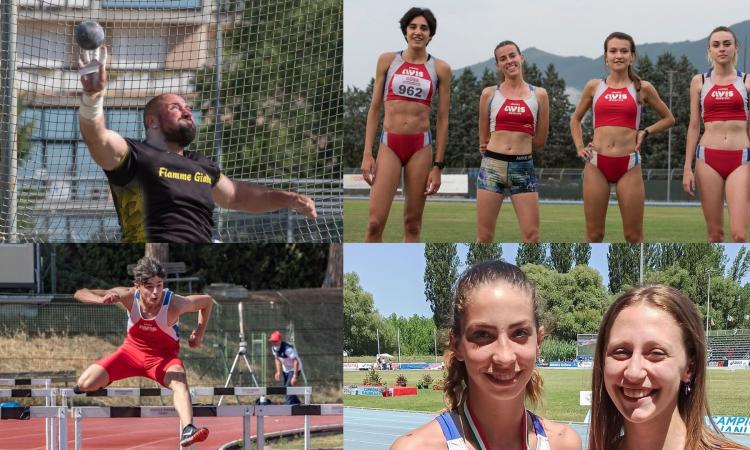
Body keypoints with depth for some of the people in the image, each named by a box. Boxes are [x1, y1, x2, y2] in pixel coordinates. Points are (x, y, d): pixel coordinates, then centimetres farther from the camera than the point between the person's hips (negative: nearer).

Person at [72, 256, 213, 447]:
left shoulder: (174, 304, -28)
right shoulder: (129, 296, -24)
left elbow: (207, 301, -7)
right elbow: (80, 294, -23)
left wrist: (200, 333, -12)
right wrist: (101, 300, -43)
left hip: (164, 356, -2)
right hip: (132, 350, 2)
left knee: (179, 382, -36)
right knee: (85, 384, -13)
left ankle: (188, 431, -56)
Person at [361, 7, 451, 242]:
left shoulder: (440, 68, 4)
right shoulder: (387, 60, 6)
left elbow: (443, 119, 5)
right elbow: (374, 109, 8)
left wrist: (438, 165, 1)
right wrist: (367, 154, 0)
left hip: (421, 146, 0)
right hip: (389, 144, 0)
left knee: (413, 223, 4)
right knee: (375, 222, -9)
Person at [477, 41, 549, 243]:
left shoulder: (538, 95, 6)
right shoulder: (490, 93, 6)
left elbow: (540, 140, 8)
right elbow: (483, 140, 13)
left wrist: (513, 144, 7)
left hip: (523, 167, 0)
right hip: (492, 166, 0)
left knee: (532, 236, -3)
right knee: (484, 237, 1)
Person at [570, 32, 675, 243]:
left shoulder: (642, 88, 4)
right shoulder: (594, 87, 7)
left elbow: (668, 119, 16)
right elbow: (576, 119, 23)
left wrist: (645, 132, 2)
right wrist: (579, 147, 9)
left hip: (628, 165, -1)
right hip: (597, 164, 1)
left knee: (634, 236, 1)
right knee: (594, 235, 4)